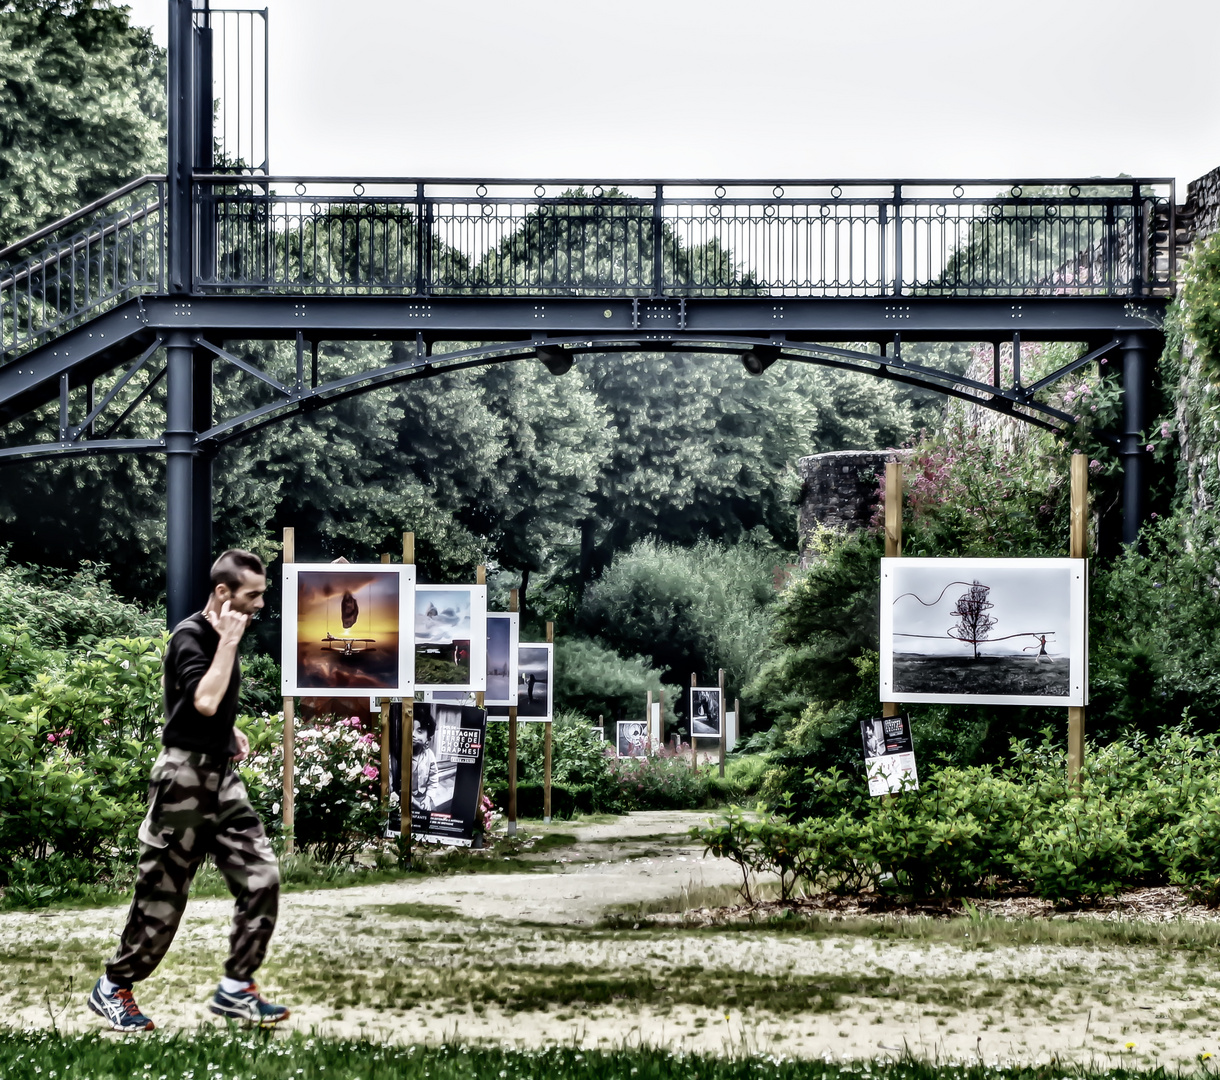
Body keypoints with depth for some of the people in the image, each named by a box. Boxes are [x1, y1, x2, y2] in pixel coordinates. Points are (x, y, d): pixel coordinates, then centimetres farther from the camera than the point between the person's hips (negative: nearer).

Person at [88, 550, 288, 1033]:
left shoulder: (222, 637, 11)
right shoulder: (189, 637, -15)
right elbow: (205, 700, -31)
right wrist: (229, 642, -23)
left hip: (222, 775, 8)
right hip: (186, 776, -8)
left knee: (261, 877, -1)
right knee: (162, 891, 0)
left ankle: (235, 989, 7)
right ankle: (113, 988, 15)